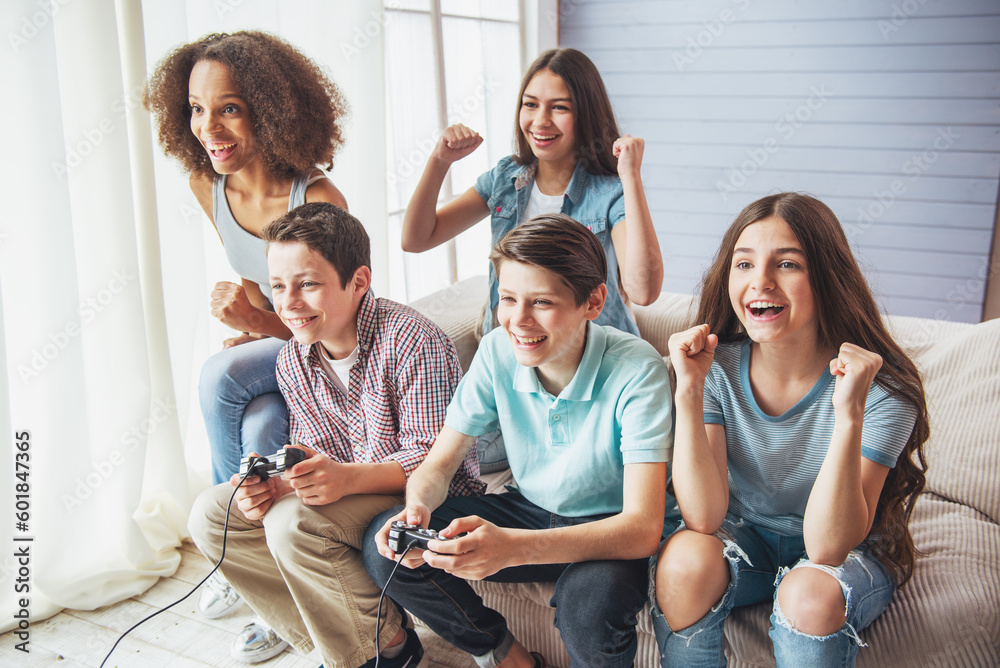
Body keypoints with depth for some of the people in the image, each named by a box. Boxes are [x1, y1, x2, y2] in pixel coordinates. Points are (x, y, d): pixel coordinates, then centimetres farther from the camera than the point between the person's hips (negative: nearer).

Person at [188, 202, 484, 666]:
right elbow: (317, 459, 5)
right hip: (352, 497, 8)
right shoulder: (292, 361, 2)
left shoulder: (411, 341, -22)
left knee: (294, 523, -30)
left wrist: (350, 478, -41)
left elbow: (434, 458, -24)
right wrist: (273, 483, -19)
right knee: (211, 515, -2)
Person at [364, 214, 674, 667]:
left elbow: (643, 528, -33)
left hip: (609, 533, -4)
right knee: (383, 542, -14)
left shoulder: (636, 370, -27)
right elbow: (439, 463, -4)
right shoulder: (498, 351, -12)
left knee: (593, 602, -38)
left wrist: (513, 547, -47)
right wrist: (417, 508, -30)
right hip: (531, 511, 5)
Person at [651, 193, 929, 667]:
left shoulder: (881, 389, -22)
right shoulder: (717, 367, -14)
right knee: (685, 558, -28)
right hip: (744, 538, 2)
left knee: (810, 593, -33)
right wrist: (688, 392, -31)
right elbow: (704, 519, -22)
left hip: (849, 555, -1)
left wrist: (849, 415, -39)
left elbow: (827, 548, -28)